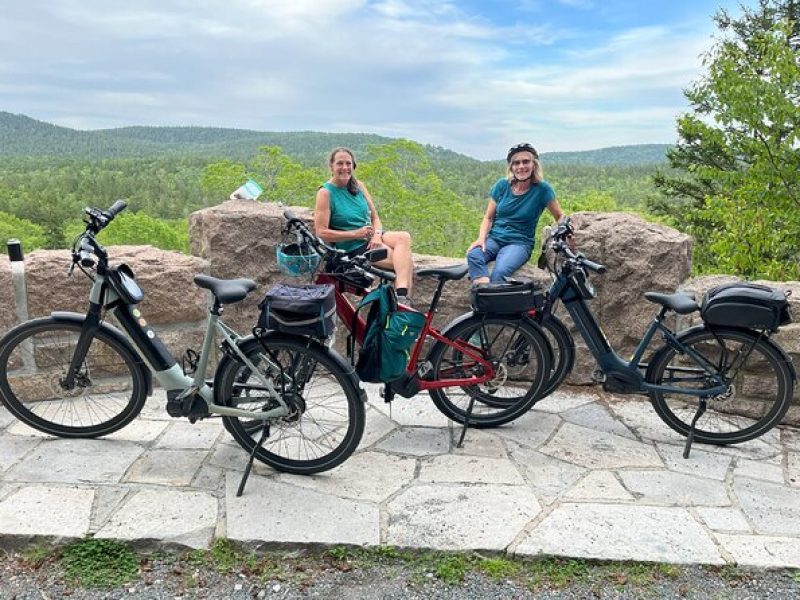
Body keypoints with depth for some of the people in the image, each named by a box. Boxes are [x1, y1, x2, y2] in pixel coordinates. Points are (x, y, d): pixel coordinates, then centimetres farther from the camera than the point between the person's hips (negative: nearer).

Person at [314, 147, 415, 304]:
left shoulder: (358, 186, 11)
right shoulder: (325, 192, -7)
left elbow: (375, 217, 12)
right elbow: (321, 232, -14)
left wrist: (377, 234, -10)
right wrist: (356, 233, -16)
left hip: (371, 237, 6)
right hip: (352, 247, -6)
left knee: (404, 237, -26)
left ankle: (402, 297, -34)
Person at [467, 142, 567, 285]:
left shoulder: (542, 189, -4)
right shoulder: (502, 185, 3)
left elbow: (560, 216, 7)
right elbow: (488, 217, 8)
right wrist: (481, 238, -10)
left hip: (519, 243, -3)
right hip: (494, 238, 3)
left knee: (500, 272, -35)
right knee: (473, 255, -32)